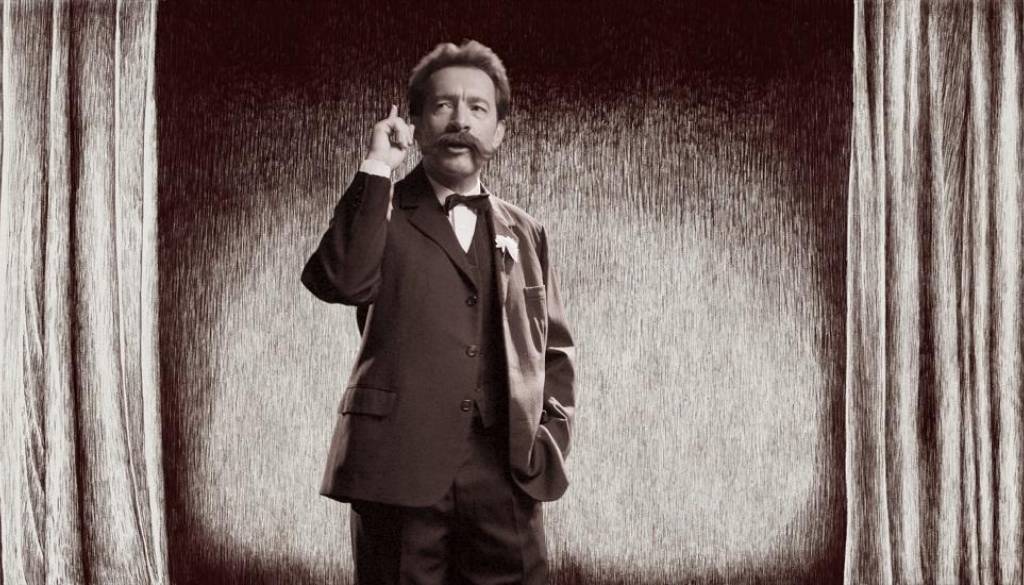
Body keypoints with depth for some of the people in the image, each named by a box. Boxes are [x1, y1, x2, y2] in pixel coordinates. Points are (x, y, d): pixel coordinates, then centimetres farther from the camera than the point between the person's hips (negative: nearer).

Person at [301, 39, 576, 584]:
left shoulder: (525, 234, 16)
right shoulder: (380, 215, 6)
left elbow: (554, 349, 20)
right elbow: (340, 280, -16)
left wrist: (552, 434, 5)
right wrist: (376, 168, -11)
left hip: (505, 472, 3)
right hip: (399, 466, -3)